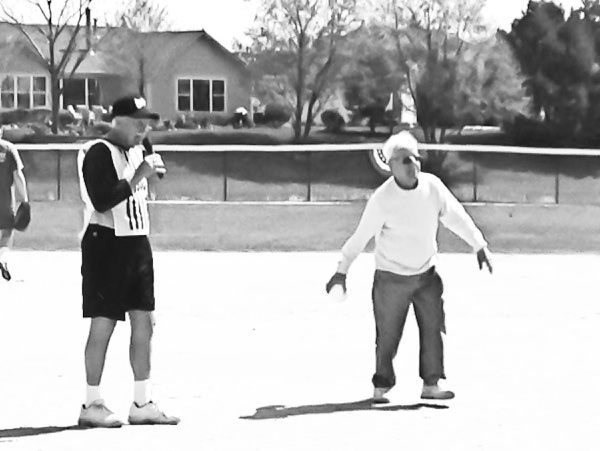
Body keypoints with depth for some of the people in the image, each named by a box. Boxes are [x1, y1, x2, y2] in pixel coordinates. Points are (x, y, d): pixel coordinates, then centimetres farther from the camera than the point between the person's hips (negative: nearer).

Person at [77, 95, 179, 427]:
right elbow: (102, 200, -24)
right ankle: (92, 405, 2)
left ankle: (143, 404, 13)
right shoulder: (98, 153, -12)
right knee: (103, 323, -5)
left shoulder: (135, 152, 17)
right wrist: (139, 175, -21)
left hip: (136, 244, 9)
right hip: (106, 244, -9)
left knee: (144, 322, 7)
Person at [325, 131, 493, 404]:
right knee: (388, 335, 0)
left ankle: (431, 384, 8)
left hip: (426, 274, 4)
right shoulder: (382, 199, -18)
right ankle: (381, 388, 14)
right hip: (392, 278, -4)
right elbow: (361, 236, -10)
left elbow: (455, 216, 4)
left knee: (433, 328, 0)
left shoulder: (432, 186, -7)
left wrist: (479, 246, 4)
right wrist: (342, 271, -6)